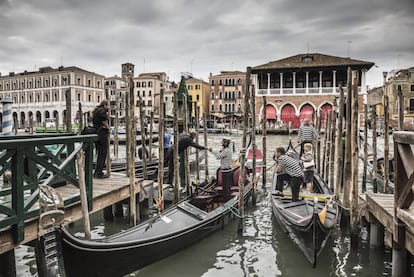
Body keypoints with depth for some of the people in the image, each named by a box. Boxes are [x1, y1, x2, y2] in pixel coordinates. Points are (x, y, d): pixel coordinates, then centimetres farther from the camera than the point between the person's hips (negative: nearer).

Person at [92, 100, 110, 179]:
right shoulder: (103, 110, -9)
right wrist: (107, 125, -14)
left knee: (100, 154, 16)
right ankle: (99, 173, -2)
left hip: (96, 134, 9)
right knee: (103, 154, -4)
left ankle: (96, 172, 22)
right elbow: (103, 117, -30)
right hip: (102, 133, -9)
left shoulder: (96, 111, 19)